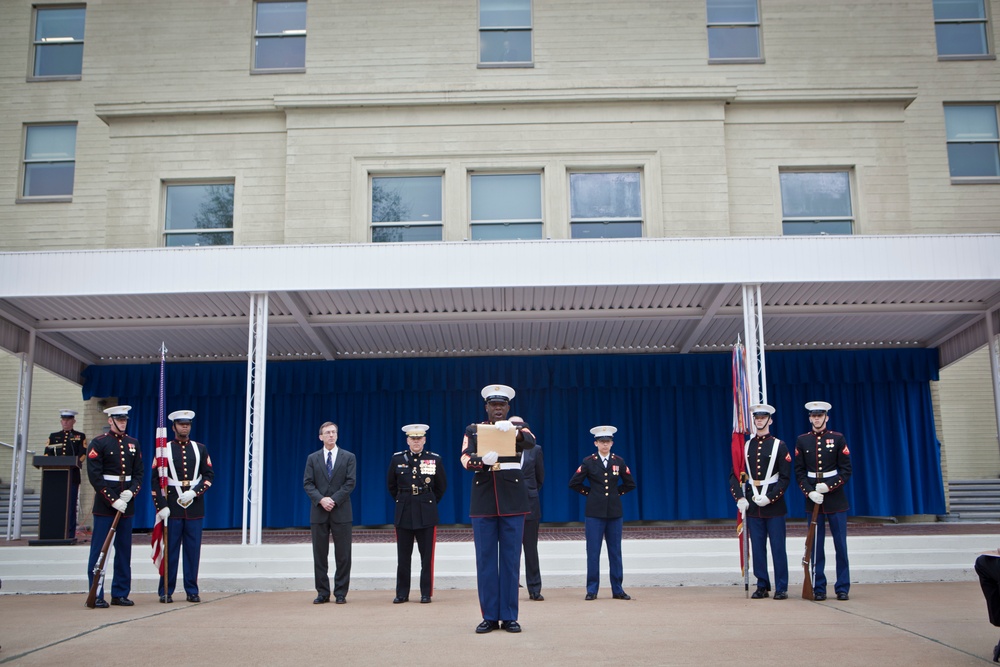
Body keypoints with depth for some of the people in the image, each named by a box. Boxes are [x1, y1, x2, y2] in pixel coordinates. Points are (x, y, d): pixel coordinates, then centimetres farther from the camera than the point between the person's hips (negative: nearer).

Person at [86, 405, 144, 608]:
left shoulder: (133, 443, 12)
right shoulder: (98, 443, -4)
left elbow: (138, 473, 12)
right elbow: (95, 476, -11)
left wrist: (132, 491, -8)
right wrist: (113, 500, -15)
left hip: (126, 504, 5)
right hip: (104, 505, -5)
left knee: (124, 551, 8)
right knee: (99, 551, -3)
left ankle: (120, 594, 15)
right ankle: (96, 595, 2)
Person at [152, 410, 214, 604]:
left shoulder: (200, 449, 10)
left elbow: (209, 475, 7)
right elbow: (155, 479, 0)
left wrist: (194, 492, -9)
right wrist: (161, 506, -9)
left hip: (195, 506, 2)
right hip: (172, 507, -2)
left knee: (193, 550, 3)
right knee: (170, 550, 1)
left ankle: (192, 591, 10)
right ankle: (166, 591, 9)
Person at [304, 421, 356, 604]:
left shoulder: (348, 457, 6)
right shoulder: (312, 458, 10)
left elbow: (350, 482, -3)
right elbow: (307, 483, 2)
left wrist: (334, 500, -13)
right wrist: (321, 499, -14)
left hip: (341, 512, -1)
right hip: (319, 512, 1)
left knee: (343, 555, 0)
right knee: (319, 555, 4)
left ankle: (340, 593, 7)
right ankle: (322, 593, 11)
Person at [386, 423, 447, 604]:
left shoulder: (435, 459, 2)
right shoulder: (397, 459, 4)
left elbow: (441, 486, 12)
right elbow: (391, 484, 15)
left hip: (426, 514, -1)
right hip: (403, 513, 1)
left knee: (427, 556, 1)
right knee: (403, 557, 5)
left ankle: (426, 593, 9)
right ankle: (402, 593, 13)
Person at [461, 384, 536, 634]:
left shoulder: (518, 427, 7)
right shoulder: (473, 430, 9)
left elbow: (530, 441, -16)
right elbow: (465, 459, -7)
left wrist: (512, 430, -37)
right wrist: (481, 460, -29)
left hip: (512, 501, -1)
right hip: (483, 501, 1)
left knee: (511, 559, 2)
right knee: (485, 560, 3)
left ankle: (509, 617, 8)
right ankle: (490, 616, 10)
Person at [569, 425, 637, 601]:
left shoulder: (619, 461, 6)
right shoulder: (589, 462, 0)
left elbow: (630, 484, 16)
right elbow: (574, 483, 4)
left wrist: (617, 493, 8)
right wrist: (589, 492, 3)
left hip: (614, 512, 2)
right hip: (594, 512, -2)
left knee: (615, 552, 5)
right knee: (593, 552, 0)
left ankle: (617, 589, 12)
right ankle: (592, 590, 6)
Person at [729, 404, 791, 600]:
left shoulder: (779, 446, -1)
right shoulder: (745, 446, 9)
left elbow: (785, 478, -5)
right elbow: (735, 475, 8)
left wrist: (770, 497, -15)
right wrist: (739, 498, -5)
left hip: (774, 504, -3)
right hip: (752, 503, 3)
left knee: (778, 547, 0)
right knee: (757, 547, 6)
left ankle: (781, 588, 7)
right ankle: (762, 586, 15)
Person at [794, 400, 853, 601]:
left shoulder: (838, 438, 1)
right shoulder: (802, 440, 5)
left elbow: (846, 470, 0)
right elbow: (799, 472, 4)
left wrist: (829, 486, -13)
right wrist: (809, 492, -10)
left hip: (836, 499, -1)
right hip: (813, 500, 1)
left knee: (841, 545, 1)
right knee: (816, 546, 3)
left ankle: (843, 588, 9)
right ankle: (819, 589, 9)